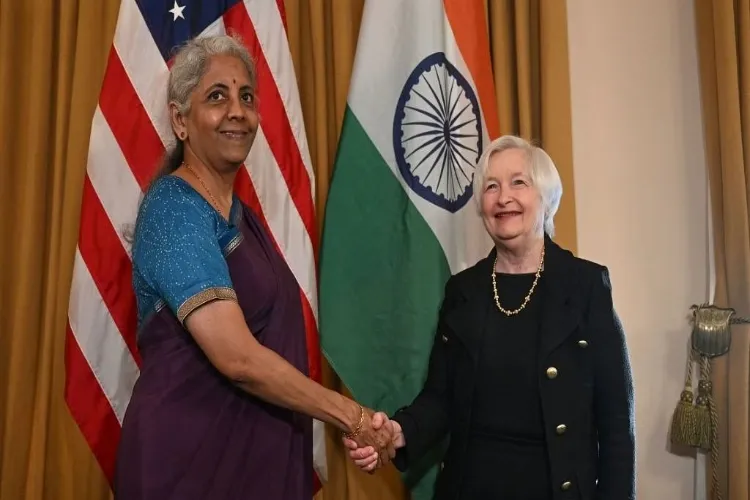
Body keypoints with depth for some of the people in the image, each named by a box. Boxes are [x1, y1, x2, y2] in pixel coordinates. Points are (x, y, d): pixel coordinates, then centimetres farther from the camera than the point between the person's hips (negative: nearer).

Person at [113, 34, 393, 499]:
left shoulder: (239, 212, 9)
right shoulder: (176, 208, -17)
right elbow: (238, 357, -24)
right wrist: (351, 415, -15)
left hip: (254, 448, 8)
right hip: (187, 455, -8)